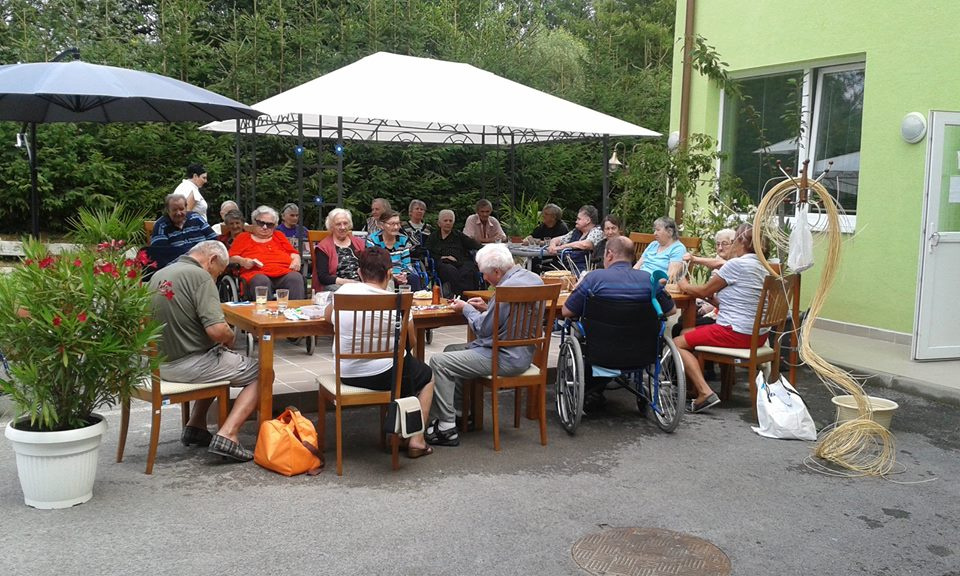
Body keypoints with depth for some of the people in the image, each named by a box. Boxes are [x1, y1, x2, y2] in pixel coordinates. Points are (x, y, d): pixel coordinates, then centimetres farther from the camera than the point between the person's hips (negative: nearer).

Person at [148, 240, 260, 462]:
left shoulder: (158, 275, 10)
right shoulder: (199, 276, -16)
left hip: (161, 363, 9)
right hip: (188, 365, -9)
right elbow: (216, 330, -25)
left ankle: (195, 425, 24)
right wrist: (230, 338, -2)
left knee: (215, 358, 34)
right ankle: (227, 435, -11)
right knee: (261, 373, 3)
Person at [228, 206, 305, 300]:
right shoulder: (243, 237, 25)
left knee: (296, 277, -33)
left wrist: (296, 260, 4)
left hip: (284, 273, 2)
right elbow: (230, 257, 16)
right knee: (261, 281, -39)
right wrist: (242, 261, -5)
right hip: (257, 274, -2)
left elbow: (293, 253, 27)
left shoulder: (279, 236, 33)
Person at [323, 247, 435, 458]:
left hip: (345, 374, 5)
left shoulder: (344, 291, -5)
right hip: (382, 375, -5)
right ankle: (416, 441, 19)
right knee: (427, 377, 24)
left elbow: (328, 316, 15)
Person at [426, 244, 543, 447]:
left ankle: (447, 428, -6)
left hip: (507, 358, -11)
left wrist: (466, 309, 2)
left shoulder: (507, 288, -23)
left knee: (439, 362, -10)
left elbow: (484, 328, -15)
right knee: (450, 351, 21)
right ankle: (452, 413, 23)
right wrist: (486, 308, 12)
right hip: (521, 351, 11)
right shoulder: (534, 279, 7)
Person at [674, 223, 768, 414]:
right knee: (686, 333, 19)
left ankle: (705, 392, -12)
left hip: (736, 333, -9)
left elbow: (704, 292, -2)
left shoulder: (736, 264, -13)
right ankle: (697, 388, 12)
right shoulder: (761, 266, 14)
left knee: (678, 343, 0)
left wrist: (685, 286, 16)